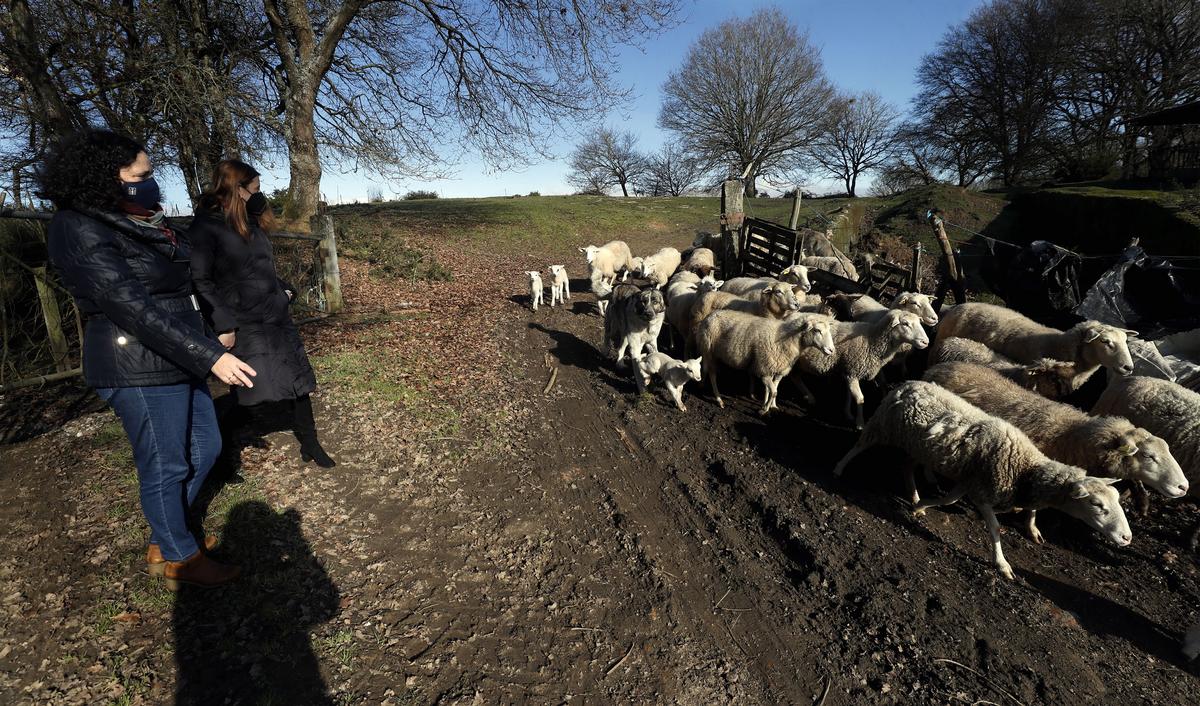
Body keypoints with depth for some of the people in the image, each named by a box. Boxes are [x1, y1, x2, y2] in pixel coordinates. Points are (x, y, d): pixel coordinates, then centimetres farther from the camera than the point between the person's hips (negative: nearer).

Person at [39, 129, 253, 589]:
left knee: (204, 448, 17)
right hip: (139, 370, -9)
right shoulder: (82, 232, -15)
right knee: (166, 466, 4)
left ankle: (164, 539, 36)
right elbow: (132, 307, -24)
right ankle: (178, 559, 25)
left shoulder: (140, 223, 11)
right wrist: (210, 356, -29)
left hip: (178, 360, 9)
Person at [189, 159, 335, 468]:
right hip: (243, 327, -7)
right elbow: (200, 281, -15)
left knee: (299, 381, 8)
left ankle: (309, 444, 22)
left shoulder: (250, 222, 12)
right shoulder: (205, 227, -11)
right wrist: (223, 325, -19)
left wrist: (285, 290, 7)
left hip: (277, 318, 8)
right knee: (255, 395, -6)